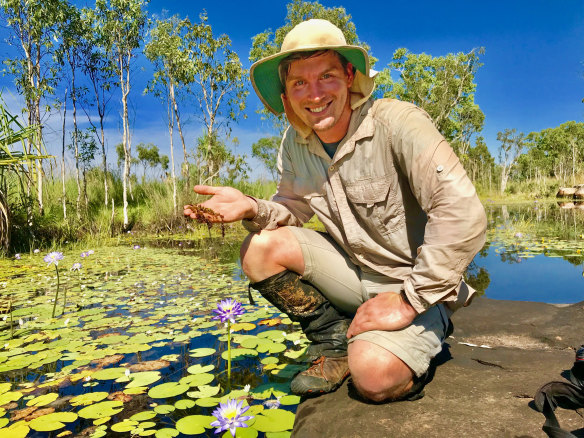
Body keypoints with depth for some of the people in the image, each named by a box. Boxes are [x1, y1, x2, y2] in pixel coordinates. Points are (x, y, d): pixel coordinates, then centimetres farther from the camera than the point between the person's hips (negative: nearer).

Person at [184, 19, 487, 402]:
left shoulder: (397, 123, -23)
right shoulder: (295, 143, -2)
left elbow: (464, 216, -30)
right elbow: (294, 208, 9)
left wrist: (409, 301, -25)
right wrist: (252, 208, -14)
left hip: (417, 286, -5)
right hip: (353, 270, 6)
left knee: (374, 374, -30)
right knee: (261, 247, -11)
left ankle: (416, 344, 7)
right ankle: (335, 339, 5)